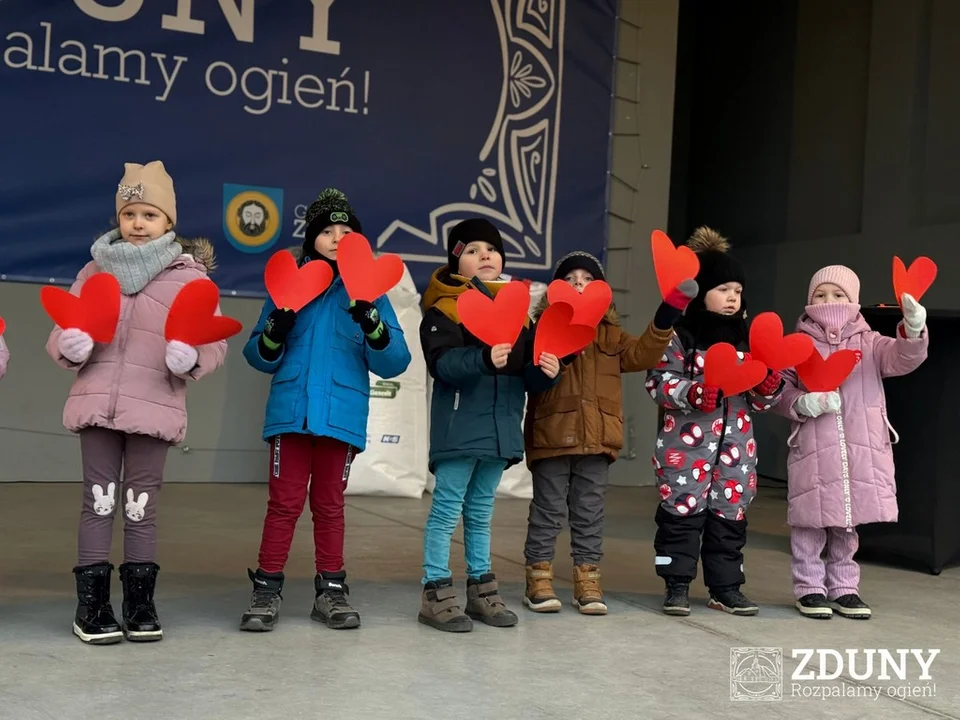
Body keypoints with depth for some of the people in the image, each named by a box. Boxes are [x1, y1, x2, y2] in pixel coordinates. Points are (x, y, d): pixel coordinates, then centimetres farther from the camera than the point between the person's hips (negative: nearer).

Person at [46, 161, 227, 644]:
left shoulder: (190, 277, 3)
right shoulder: (94, 270, 11)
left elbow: (215, 344, 0)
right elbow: (61, 334, 12)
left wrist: (191, 358, -21)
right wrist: (70, 346, -11)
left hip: (153, 407, -1)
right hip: (96, 402, 2)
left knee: (141, 508, 6)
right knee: (98, 502, 3)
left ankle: (140, 603, 16)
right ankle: (92, 604, 11)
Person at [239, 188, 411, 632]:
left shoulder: (369, 293, 7)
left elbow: (394, 363, -3)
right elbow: (260, 358, 8)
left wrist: (372, 323, -21)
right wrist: (276, 329, -13)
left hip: (342, 416, 0)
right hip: (291, 412, 0)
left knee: (329, 505, 9)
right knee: (285, 503, -1)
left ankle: (331, 592, 18)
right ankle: (266, 592, 8)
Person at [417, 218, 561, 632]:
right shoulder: (445, 307, -5)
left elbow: (526, 377, 13)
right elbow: (442, 363, -20)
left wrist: (546, 372, -9)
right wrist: (484, 359, -35)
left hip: (501, 427, 6)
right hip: (460, 426, -6)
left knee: (481, 511, 15)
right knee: (447, 509, -2)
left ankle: (480, 589, 23)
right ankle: (435, 593, 5)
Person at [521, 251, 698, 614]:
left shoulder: (610, 333, 13)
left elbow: (643, 353, 0)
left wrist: (669, 312, -9)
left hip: (596, 439, 4)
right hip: (552, 436, -3)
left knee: (590, 513, 10)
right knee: (547, 510, 5)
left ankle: (587, 580, 18)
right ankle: (539, 578, 14)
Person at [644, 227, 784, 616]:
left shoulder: (747, 339, 11)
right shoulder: (679, 335, -5)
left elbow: (760, 401, 14)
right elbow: (659, 383, -11)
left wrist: (770, 384, -8)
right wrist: (696, 394, -24)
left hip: (736, 445, 5)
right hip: (686, 445, -5)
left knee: (730, 515, 8)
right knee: (682, 512, -2)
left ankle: (725, 586, 18)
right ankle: (677, 585, 9)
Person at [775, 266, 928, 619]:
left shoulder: (869, 343, 7)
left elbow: (902, 359, -10)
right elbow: (780, 391, 3)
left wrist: (913, 332, -30)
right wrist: (804, 404, -17)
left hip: (861, 450, 2)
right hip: (813, 449, -2)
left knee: (848, 525, 12)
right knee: (810, 522, 2)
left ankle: (843, 587, 25)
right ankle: (809, 588, 15)